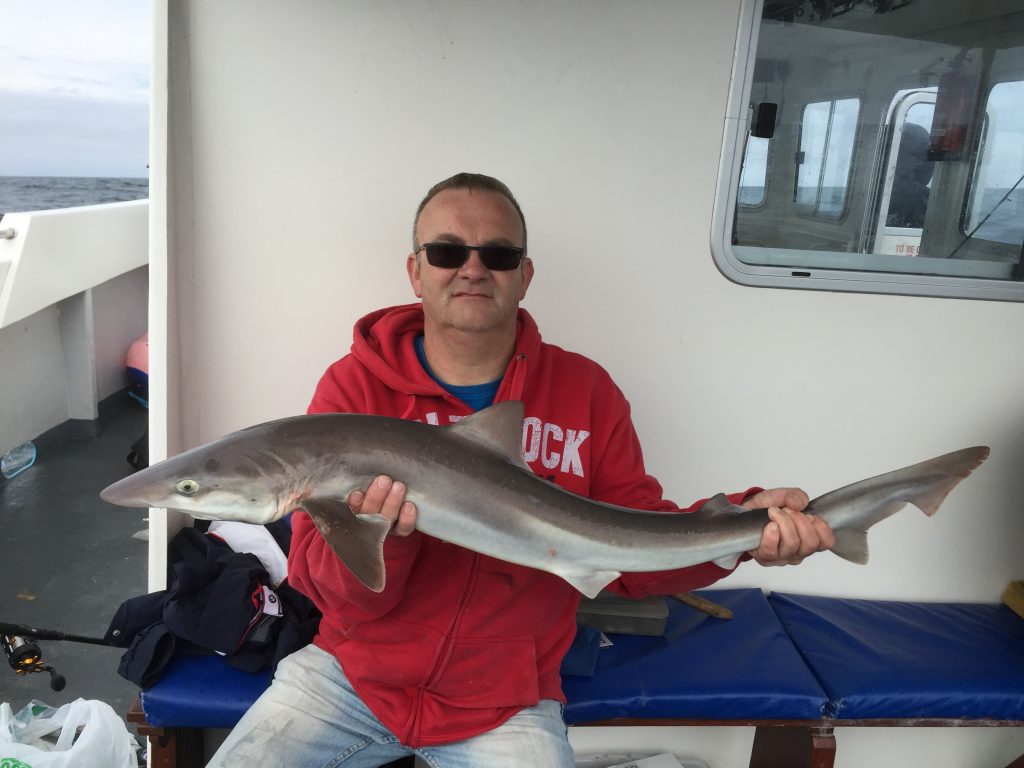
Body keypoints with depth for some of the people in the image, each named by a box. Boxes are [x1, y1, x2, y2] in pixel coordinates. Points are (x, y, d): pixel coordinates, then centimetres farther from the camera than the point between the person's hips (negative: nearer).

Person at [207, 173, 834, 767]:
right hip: (351, 674, 0)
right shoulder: (355, 386, -9)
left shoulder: (586, 391, -5)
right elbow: (323, 582, -10)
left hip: (503, 702, 1)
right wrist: (380, 531, -32)